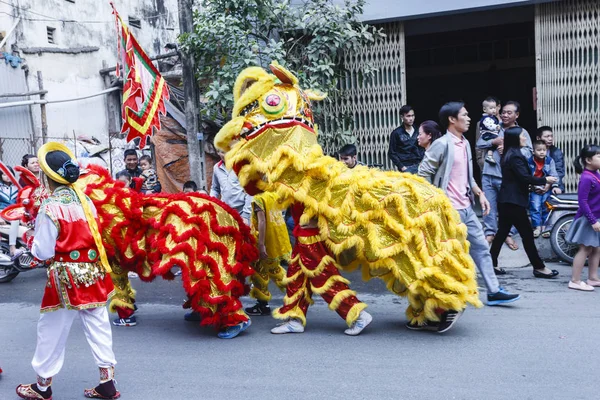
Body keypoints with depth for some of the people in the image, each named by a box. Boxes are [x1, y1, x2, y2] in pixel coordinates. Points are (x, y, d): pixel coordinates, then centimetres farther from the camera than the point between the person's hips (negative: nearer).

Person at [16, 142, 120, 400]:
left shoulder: (50, 208, -15)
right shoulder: (84, 200, 4)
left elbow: (43, 252, -11)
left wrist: (33, 243, 7)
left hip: (66, 277, -6)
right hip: (93, 273, 6)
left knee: (52, 332, 11)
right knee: (98, 328, 12)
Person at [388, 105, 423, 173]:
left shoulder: (417, 131, 9)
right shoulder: (396, 133, -1)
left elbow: (422, 148, 16)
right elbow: (392, 153, -1)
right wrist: (401, 167, -8)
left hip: (418, 166, 3)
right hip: (406, 167, -3)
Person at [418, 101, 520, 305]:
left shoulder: (465, 143, 12)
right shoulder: (442, 144, -15)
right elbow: (424, 172, -15)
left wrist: (479, 193, 11)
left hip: (466, 208, 9)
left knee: (481, 248, 12)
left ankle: (494, 291, 21)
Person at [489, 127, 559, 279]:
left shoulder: (509, 155, 15)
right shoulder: (515, 156, -16)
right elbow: (525, 177, -21)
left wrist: (534, 185, 17)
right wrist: (545, 180, -10)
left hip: (505, 201, 10)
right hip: (514, 201, -10)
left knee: (502, 232, 11)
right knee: (527, 234, -3)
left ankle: (491, 264, 13)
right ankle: (539, 267, 3)